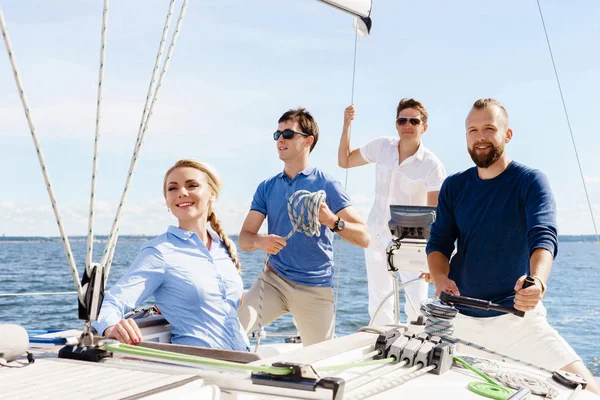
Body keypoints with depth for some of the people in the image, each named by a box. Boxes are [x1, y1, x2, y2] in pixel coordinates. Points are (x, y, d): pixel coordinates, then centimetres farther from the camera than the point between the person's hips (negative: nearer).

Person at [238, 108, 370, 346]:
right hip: (273, 279, 2)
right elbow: (244, 238, 3)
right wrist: (260, 241, -21)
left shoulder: (327, 185, -3)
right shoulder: (267, 188, 8)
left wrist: (333, 221, -28)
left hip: (315, 289, -2)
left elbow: (364, 238, -9)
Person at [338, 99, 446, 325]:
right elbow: (344, 161, 9)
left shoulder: (432, 165, -16)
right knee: (378, 305, 10)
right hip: (377, 235, 4)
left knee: (417, 306, -10)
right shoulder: (382, 147, -3)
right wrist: (346, 125, -2)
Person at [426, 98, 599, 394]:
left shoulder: (530, 181, -7)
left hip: (516, 315, -3)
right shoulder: (453, 187, 5)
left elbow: (544, 238, -20)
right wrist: (440, 279, -22)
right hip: (458, 317, 3)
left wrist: (537, 281, -42)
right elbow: (438, 243, 1)